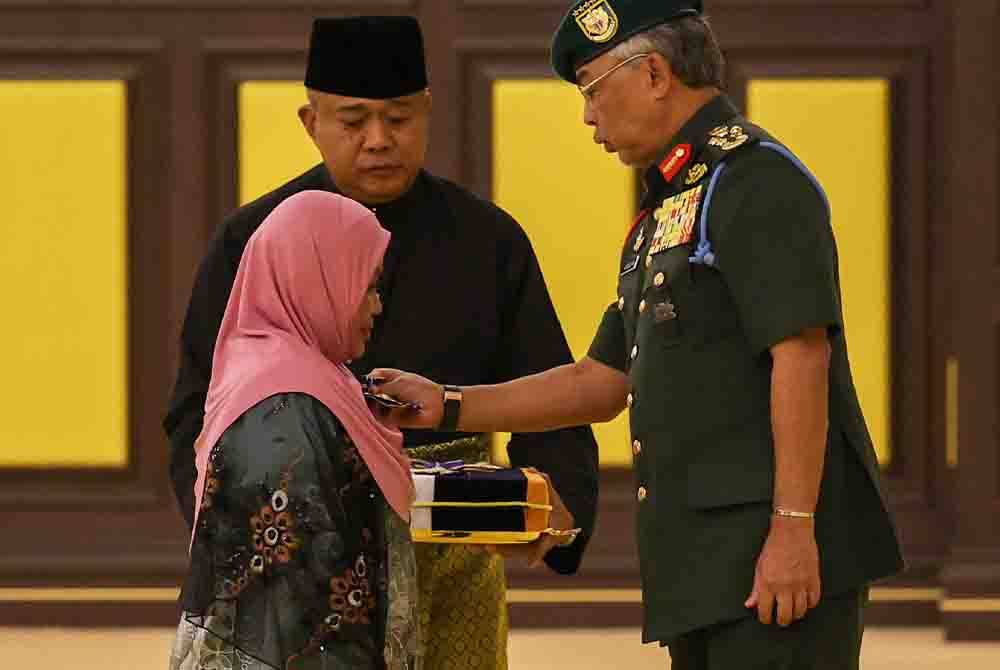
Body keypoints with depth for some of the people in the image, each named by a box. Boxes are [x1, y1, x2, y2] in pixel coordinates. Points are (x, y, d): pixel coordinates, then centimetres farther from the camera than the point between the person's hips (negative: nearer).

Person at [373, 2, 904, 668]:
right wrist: (447, 407, 20)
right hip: (703, 564, 10)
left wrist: (793, 527, -23)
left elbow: (802, 357, -18)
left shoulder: (755, 181, -9)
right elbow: (602, 383, 27)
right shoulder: (664, 212, 23)